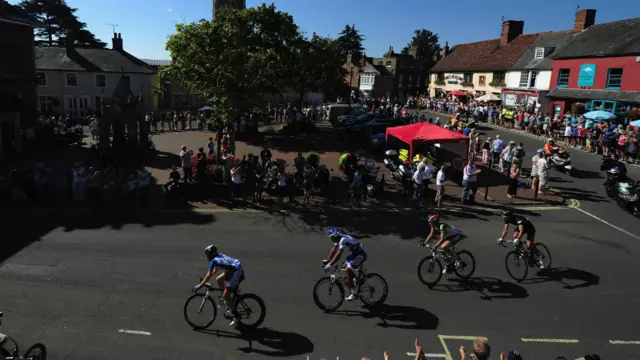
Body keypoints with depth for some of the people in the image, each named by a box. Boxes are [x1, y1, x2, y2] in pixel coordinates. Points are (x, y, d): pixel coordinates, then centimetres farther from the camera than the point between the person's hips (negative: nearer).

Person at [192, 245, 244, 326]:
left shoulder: (214, 261, -9)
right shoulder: (220, 256, 15)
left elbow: (209, 275, -10)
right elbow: (215, 270, 28)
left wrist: (199, 286, -4)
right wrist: (205, 278, 31)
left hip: (236, 273, -9)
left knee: (226, 296, -4)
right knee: (218, 279, 21)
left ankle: (236, 316, 5)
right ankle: (227, 299, 31)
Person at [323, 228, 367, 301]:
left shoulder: (343, 240, -28)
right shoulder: (338, 239, 1)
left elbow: (338, 254, -34)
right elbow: (334, 250, 9)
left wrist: (330, 265, -34)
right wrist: (327, 260, 4)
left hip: (361, 254, -10)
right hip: (355, 253, 10)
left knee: (348, 270, -15)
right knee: (344, 267, 11)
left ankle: (354, 293, -7)